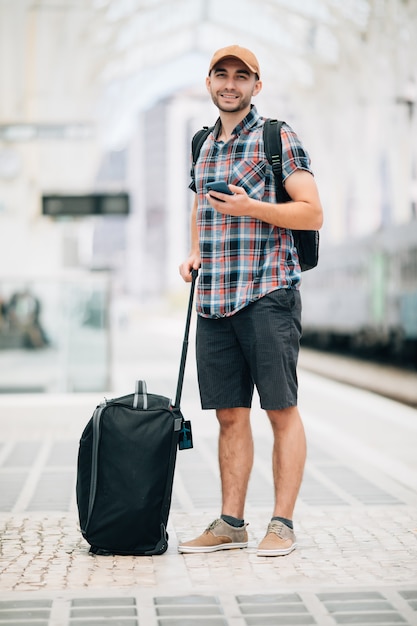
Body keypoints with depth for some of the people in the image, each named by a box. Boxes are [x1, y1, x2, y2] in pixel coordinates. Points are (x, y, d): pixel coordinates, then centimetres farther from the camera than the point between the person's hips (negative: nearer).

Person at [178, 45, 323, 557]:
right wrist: (194, 253, 11)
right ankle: (231, 523, 15)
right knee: (229, 414, 8)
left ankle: (282, 523, 5)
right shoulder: (204, 145, 18)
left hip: (267, 293, -6)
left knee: (281, 410, -2)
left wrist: (252, 207, -17)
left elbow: (312, 213, -6)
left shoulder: (278, 138, -1)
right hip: (213, 299, 6)